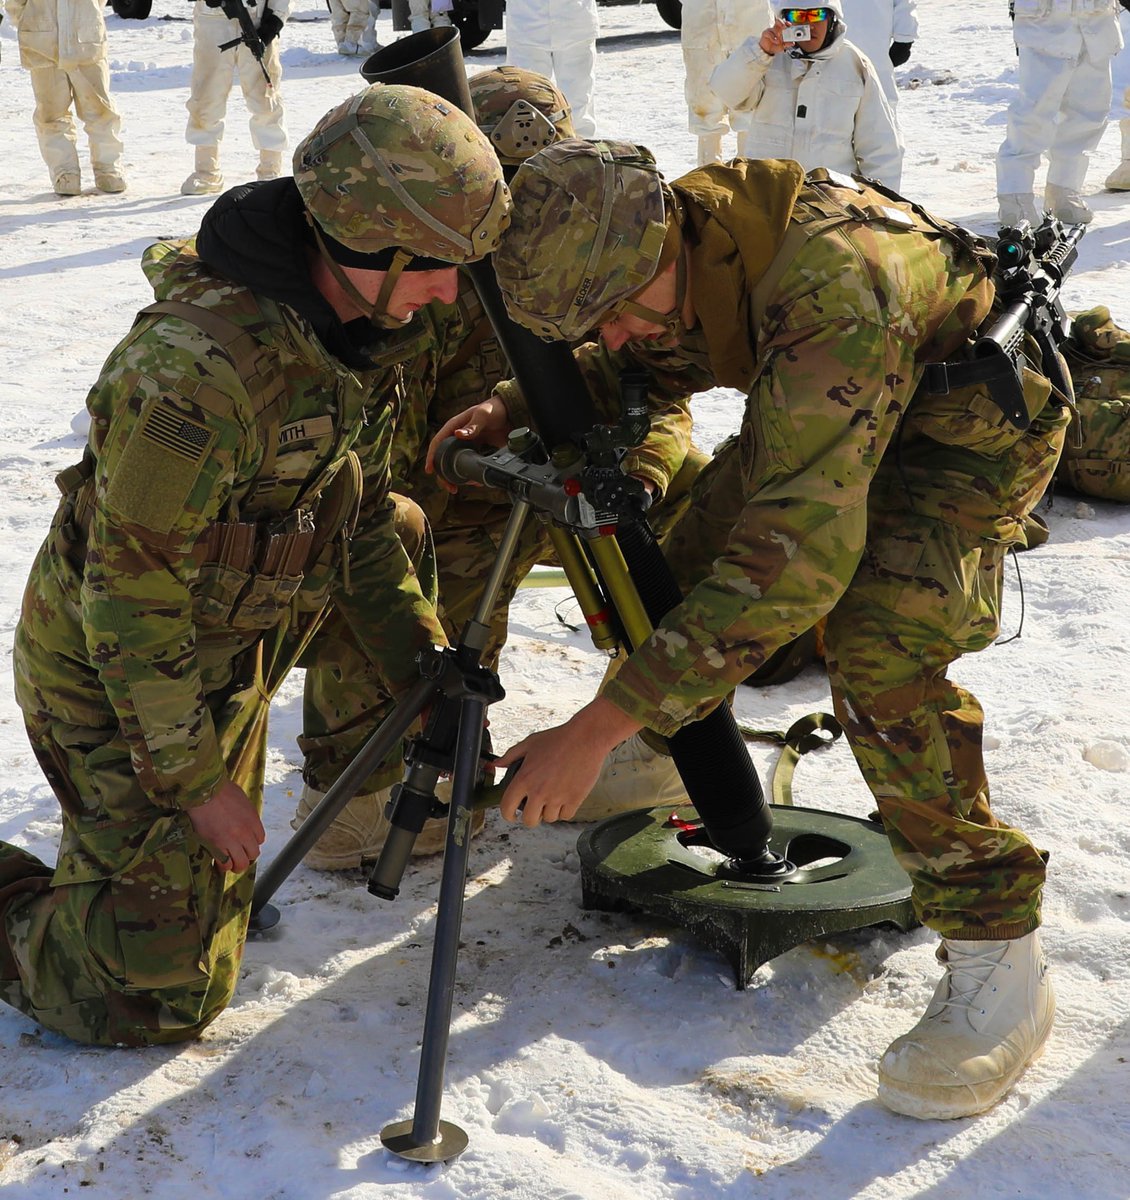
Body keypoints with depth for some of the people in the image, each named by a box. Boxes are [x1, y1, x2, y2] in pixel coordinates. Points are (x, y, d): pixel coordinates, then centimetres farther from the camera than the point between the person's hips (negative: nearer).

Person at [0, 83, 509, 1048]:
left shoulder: (356, 333, -5)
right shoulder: (203, 369, -34)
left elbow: (356, 508, 7)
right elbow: (130, 589, -27)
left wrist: (421, 661, 0)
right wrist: (194, 776, -20)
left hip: (228, 658, 8)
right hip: (115, 670, -8)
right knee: (160, 996, -6)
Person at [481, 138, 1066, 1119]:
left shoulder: (833, 289, -43)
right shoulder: (680, 238, -18)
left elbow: (799, 552, -48)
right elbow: (644, 368, 7)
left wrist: (598, 727, -48)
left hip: (975, 422, -8)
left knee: (878, 648, -27)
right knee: (693, 560, 2)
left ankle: (998, 957, -16)